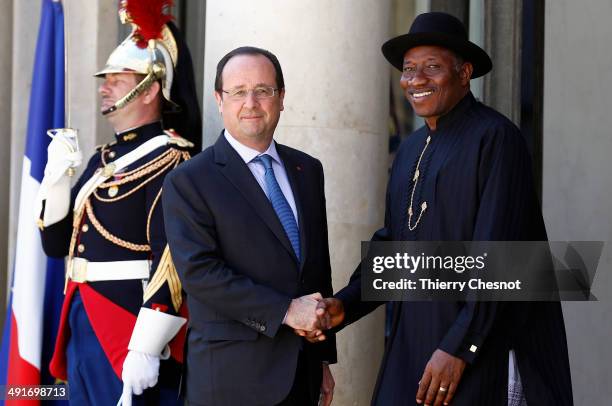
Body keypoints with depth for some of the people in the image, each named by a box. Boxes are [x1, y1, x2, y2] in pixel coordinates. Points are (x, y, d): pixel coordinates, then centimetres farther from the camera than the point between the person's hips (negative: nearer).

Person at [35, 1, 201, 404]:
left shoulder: (168, 159, -12)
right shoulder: (103, 159, 15)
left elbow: (173, 259, -20)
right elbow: (57, 243, 17)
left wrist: (145, 349, -25)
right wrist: (57, 176, 1)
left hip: (131, 326, -9)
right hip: (83, 325, 9)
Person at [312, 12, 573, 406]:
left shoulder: (495, 138, -11)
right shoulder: (411, 150, 14)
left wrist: (459, 347, -20)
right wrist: (345, 305, 2)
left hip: (479, 351, -7)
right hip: (414, 346, 7)